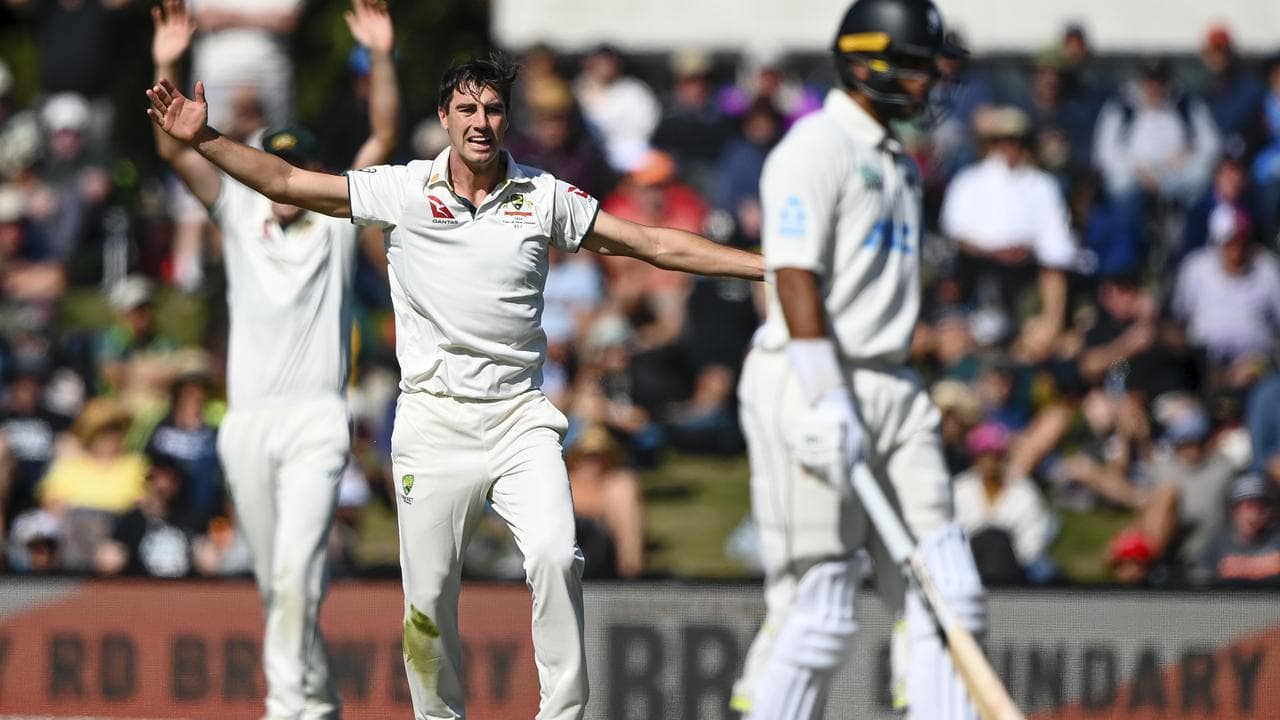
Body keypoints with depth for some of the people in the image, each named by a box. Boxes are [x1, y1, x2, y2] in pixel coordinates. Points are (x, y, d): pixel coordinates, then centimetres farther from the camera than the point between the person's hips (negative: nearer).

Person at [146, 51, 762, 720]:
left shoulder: (545, 197, 4)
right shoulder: (403, 191, 2)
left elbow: (656, 244, 7)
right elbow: (286, 182, 2)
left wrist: (771, 265, 2)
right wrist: (204, 139, -9)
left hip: (519, 419, 0)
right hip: (433, 420, 0)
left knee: (556, 557, -21)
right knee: (429, 597, -1)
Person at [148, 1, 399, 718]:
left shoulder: (337, 221, 6)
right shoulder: (240, 214, 11)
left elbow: (384, 138, -5)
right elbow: (174, 147, 1)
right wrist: (167, 67, -13)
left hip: (317, 420, -4)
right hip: (247, 422, 4)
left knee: (296, 571, -17)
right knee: (276, 580, 10)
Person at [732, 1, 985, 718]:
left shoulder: (900, 163, 19)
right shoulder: (816, 149, -9)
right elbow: (795, 279, -18)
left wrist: (907, 402, 20)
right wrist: (828, 405, -25)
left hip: (892, 389, 9)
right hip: (812, 387, -9)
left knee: (948, 593, 0)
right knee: (819, 611, -8)